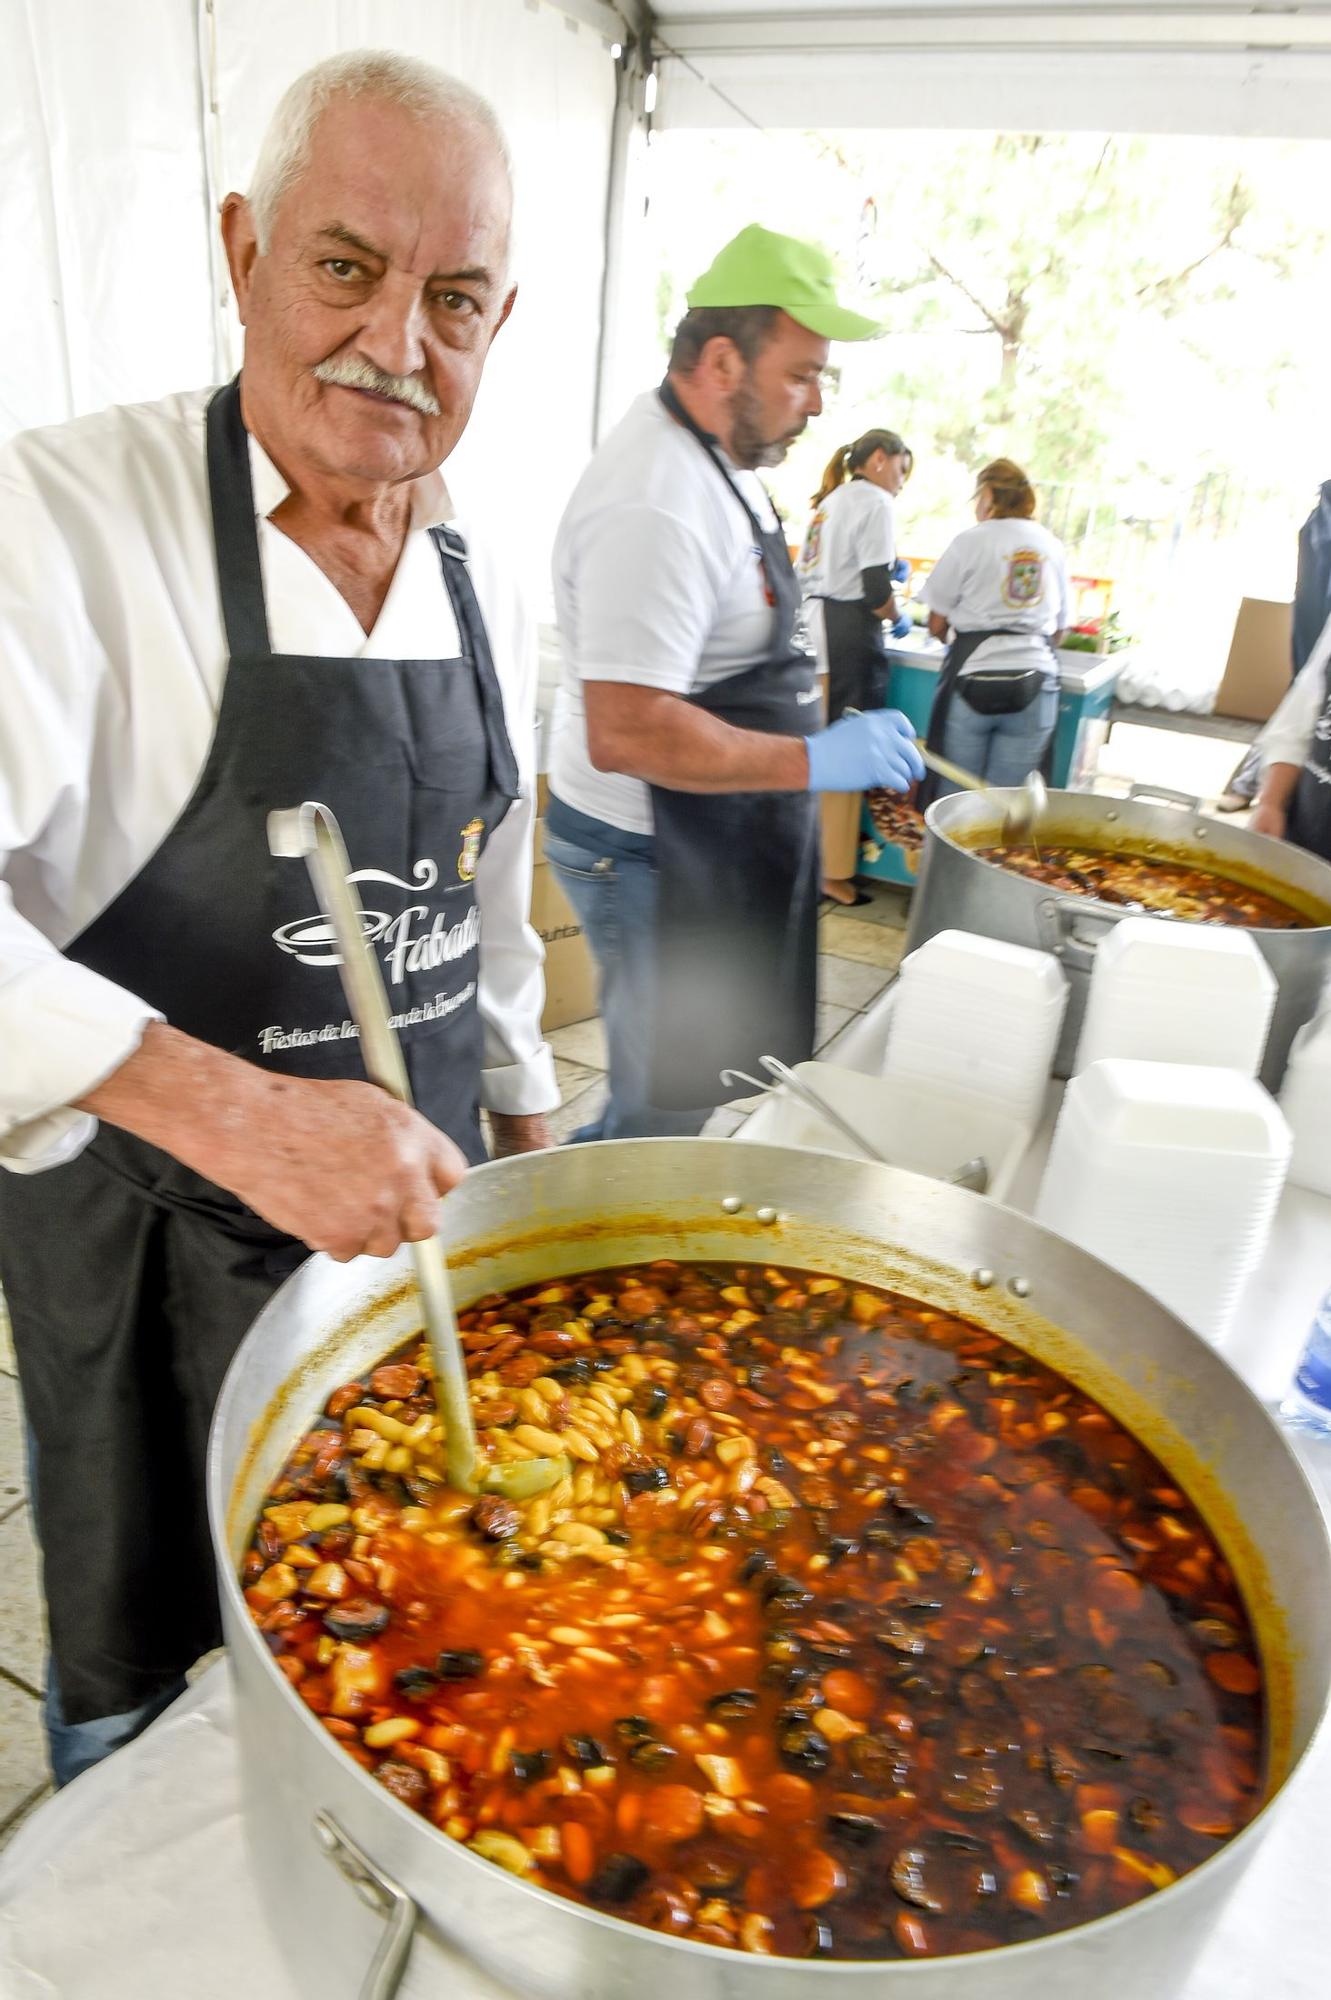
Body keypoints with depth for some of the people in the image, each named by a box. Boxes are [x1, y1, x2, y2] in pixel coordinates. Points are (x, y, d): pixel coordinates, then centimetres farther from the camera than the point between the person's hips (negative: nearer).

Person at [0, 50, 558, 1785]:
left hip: (414, 1214, 5)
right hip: (156, 1237, -5)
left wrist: (526, 1128, 15)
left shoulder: (477, 589, 3)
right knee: (149, 1681, 20)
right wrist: (230, 1109, -41)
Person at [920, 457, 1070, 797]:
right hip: (1034, 677, 3)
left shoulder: (972, 540, 1)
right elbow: (1059, 630, 17)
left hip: (975, 674, -3)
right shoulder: (1053, 547, 13)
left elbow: (937, 624, 3)